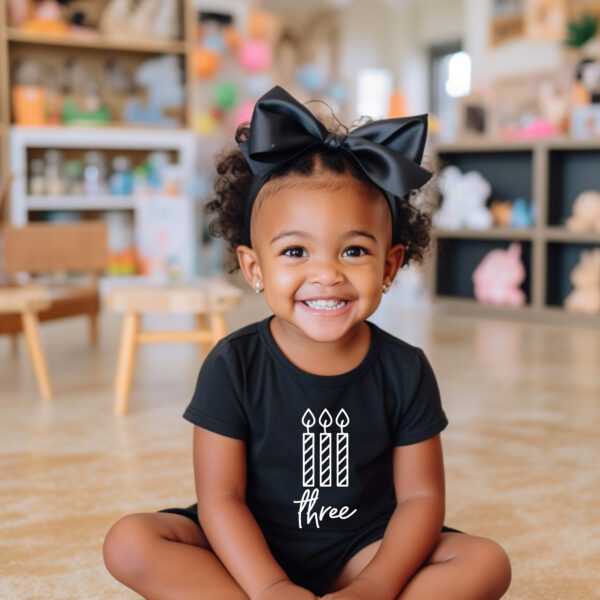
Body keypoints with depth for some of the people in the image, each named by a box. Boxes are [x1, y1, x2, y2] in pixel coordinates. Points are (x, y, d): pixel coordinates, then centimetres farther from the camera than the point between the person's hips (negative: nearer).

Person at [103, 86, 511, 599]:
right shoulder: (233, 366, -11)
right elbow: (219, 497, -12)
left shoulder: (404, 370, -8)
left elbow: (420, 495, -7)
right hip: (252, 549, -1)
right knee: (130, 543, -23)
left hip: (361, 550, 1)